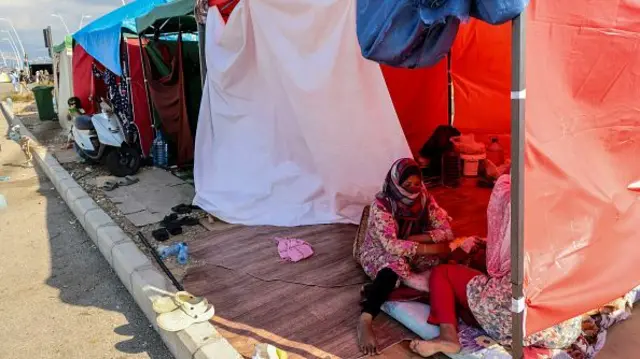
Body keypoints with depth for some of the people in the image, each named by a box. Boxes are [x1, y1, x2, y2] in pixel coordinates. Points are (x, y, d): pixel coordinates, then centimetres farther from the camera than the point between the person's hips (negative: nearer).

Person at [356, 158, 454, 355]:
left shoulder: (425, 199, -8)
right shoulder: (382, 205, -24)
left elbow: (446, 232, -12)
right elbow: (390, 245, -33)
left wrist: (414, 238, -24)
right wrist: (428, 248, -35)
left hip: (409, 254, 6)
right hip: (378, 253, -6)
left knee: (442, 260, -24)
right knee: (394, 264, -39)